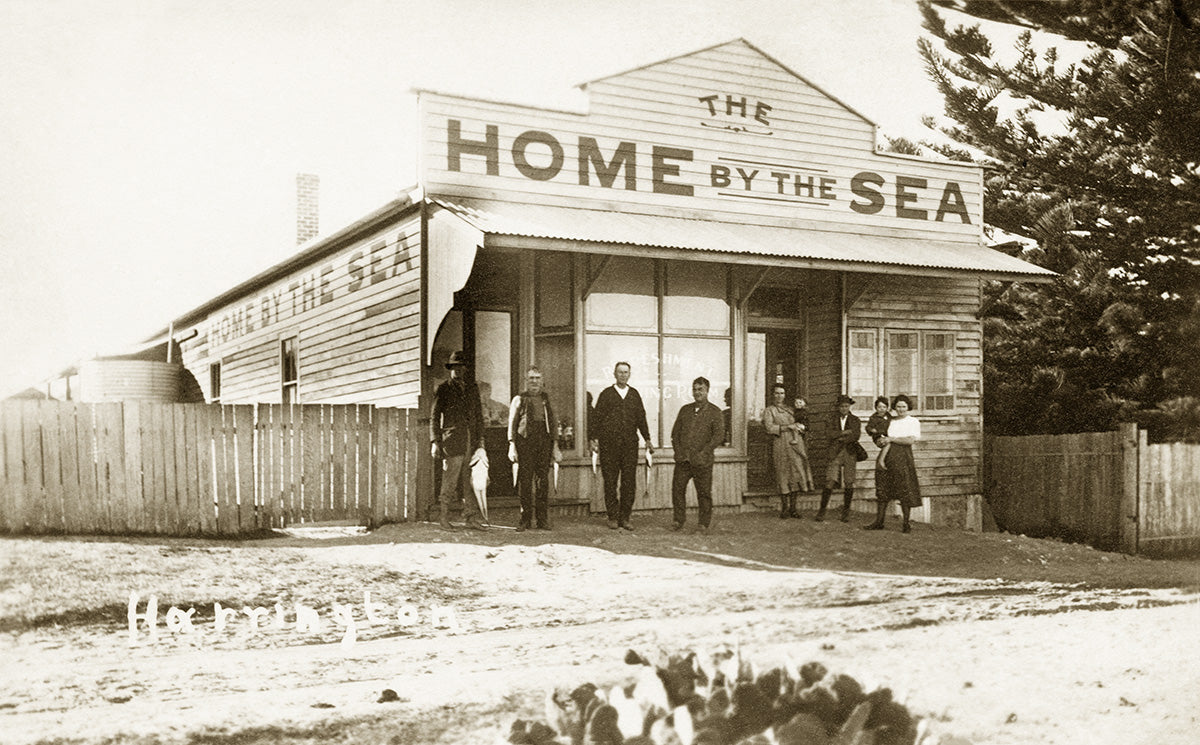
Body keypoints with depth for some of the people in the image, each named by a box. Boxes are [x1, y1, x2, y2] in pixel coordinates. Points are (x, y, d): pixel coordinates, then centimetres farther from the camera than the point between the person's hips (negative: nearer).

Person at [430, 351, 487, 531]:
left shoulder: (472, 389, 17)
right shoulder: (443, 389, 3)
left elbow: (479, 416, 20)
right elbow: (434, 417, 1)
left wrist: (480, 439, 11)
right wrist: (435, 442, -7)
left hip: (471, 442, 4)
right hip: (452, 440, -4)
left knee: (471, 481, 2)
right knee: (449, 482, -4)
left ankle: (472, 517, 7)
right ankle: (443, 517, 6)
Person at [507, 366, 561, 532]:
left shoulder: (546, 399, 16)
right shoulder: (519, 399, 8)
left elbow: (553, 423, 16)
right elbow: (512, 423, 4)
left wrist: (555, 446, 8)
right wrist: (512, 446, -6)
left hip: (544, 440, 2)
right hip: (525, 440, -2)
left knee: (543, 480, 1)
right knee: (525, 481, -4)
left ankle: (543, 520, 6)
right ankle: (525, 519, 2)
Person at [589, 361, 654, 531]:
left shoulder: (634, 394, 14)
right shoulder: (606, 394, 6)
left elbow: (641, 418, 18)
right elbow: (595, 417, 4)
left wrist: (647, 439, 13)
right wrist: (593, 439, -5)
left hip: (630, 444, 2)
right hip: (609, 444, -2)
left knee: (629, 482, -1)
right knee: (610, 482, 1)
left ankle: (625, 517, 7)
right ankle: (612, 517, 9)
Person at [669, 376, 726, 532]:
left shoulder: (715, 412, 1)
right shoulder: (685, 409, 15)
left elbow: (719, 436, -6)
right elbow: (675, 432, 16)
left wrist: (702, 453, -12)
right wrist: (678, 450, 2)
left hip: (702, 460, -4)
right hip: (682, 459, 4)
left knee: (704, 493, 0)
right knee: (677, 489, 1)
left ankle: (704, 524, 11)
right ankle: (679, 521, 15)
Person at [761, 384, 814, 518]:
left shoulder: (791, 410, 23)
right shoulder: (769, 411, 8)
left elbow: (804, 425, 25)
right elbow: (769, 428, -7)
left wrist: (801, 426, 1)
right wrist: (788, 427, -12)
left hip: (796, 445, 4)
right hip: (781, 445, -4)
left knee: (797, 474, -3)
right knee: (784, 476, -7)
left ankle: (793, 508, 4)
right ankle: (785, 508, -1)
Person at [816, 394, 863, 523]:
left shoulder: (855, 420, 11)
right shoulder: (832, 419, 12)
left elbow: (856, 436, -5)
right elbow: (830, 433, -3)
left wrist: (840, 438, -6)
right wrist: (845, 432, -6)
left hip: (850, 454, 0)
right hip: (835, 454, 0)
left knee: (849, 483, -4)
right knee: (830, 482, -9)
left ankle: (846, 512, 8)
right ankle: (822, 510, -1)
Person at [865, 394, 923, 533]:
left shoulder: (913, 422, 5)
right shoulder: (891, 422, 19)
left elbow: (910, 440, -9)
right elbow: (886, 441, 14)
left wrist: (892, 439, -6)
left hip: (903, 456, -4)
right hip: (888, 455, 4)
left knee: (905, 490, -4)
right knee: (883, 489, 3)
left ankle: (906, 524, 3)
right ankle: (879, 522, 8)